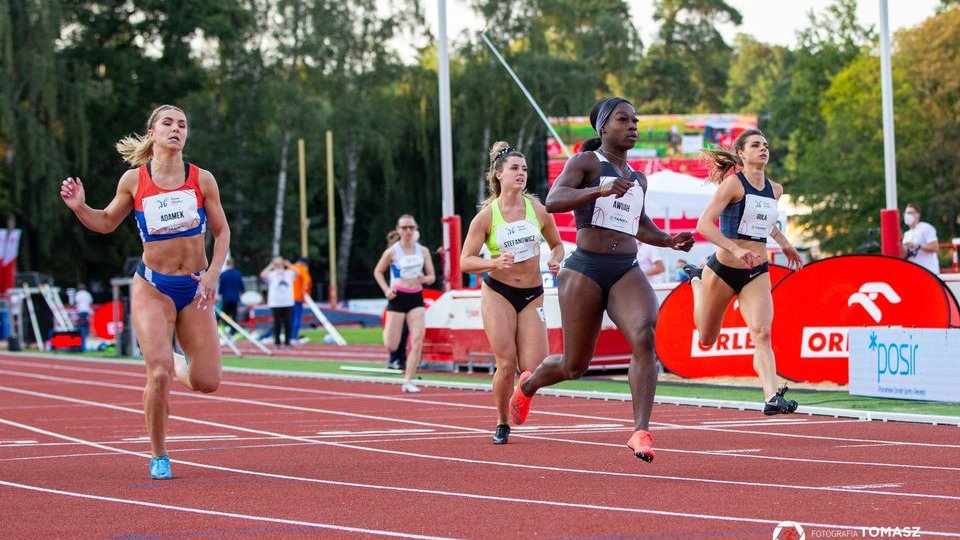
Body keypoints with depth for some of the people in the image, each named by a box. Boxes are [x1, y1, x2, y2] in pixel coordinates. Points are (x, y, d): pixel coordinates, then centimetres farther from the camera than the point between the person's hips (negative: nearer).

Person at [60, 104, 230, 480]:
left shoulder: (202, 180, -3)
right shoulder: (133, 181, -3)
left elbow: (221, 231, 6)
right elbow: (107, 223, 11)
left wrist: (213, 275, -7)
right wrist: (79, 207, -8)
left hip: (195, 287, 1)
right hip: (152, 287, -1)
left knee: (206, 382, -3)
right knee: (158, 371, -17)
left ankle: (174, 367, 35)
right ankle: (158, 457, 3)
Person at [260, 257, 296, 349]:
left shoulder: (289, 274, 9)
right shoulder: (271, 275, -1)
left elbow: (297, 272, -2)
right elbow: (262, 275, -17)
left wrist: (289, 264, 0)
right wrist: (271, 266, -10)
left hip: (288, 303, 2)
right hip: (275, 303, -2)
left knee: (288, 324, 4)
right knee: (277, 324, 1)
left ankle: (287, 342, 12)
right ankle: (277, 342, 9)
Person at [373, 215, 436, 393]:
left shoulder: (423, 251, 5)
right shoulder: (392, 251, -4)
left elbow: (432, 277, 9)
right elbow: (377, 272, 7)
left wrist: (425, 279, -14)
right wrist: (386, 290, -7)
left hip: (416, 298, 3)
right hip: (398, 297, -3)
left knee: (417, 341, -12)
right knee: (391, 346, -4)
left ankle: (408, 381, -5)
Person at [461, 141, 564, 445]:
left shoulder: (538, 210, 0)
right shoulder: (486, 216, -7)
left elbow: (557, 244, 17)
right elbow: (465, 261, -7)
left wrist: (556, 261, -6)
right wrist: (495, 262, -24)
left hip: (533, 295, 2)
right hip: (498, 293, -2)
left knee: (533, 370, -10)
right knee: (506, 365, -12)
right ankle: (502, 424, 12)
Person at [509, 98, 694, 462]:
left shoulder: (638, 179, 19)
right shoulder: (586, 162, -1)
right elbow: (553, 201, -18)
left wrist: (669, 240, 16)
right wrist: (600, 190, -31)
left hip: (627, 272, 4)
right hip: (585, 270, -4)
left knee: (644, 337, -25)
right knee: (575, 366, 5)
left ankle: (641, 432, -27)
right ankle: (529, 384, 40)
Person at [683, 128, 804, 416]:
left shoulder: (775, 190, 8)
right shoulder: (733, 183, -13)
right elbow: (704, 223, -22)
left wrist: (784, 243, 20)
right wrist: (736, 250, -32)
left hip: (756, 273, 4)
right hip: (723, 269, -3)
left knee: (762, 333, -18)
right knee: (707, 339, 16)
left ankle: (772, 397, -26)